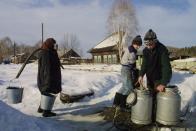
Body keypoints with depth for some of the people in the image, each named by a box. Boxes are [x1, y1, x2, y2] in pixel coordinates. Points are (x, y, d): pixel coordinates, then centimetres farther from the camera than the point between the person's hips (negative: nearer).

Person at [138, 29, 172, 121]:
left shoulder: (162, 50, -25)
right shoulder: (145, 50, -5)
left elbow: (166, 67, -32)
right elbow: (144, 64, -9)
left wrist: (163, 83, -41)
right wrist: (141, 75, -28)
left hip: (159, 78, -6)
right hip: (149, 78, 6)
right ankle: (150, 116, 29)